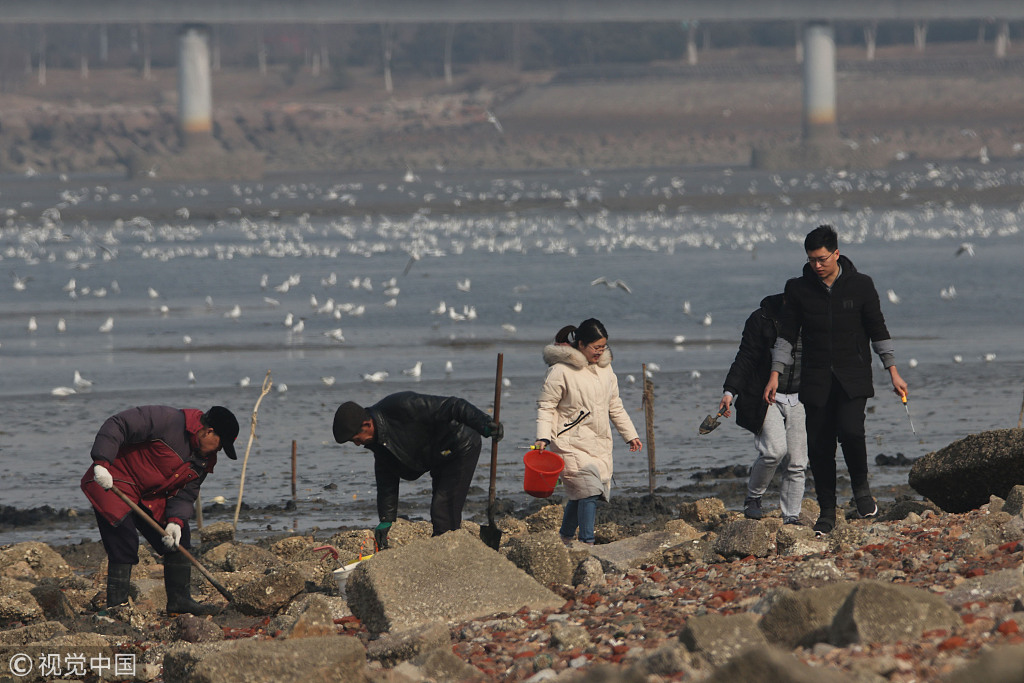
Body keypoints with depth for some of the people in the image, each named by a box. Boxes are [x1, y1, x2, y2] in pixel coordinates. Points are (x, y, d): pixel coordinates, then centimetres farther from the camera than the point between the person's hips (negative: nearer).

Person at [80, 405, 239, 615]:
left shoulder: (204, 461, 3)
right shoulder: (167, 420, -24)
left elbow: (185, 495, 1)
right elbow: (116, 425, -27)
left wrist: (175, 521, -19)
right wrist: (102, 463, -35)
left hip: (150, 498, 9)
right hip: (112, 485, -9)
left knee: (179, 539, 7)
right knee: (124, 544, -18)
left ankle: (178, 599, 17)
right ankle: (115, 607, -13)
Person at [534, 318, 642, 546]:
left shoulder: (605, 368, 12)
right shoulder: (561, 371, -9)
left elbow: (615, 406, 22)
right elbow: (546, 406, -7)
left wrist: (630, 435, 21)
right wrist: (543, 438, -18)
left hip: (600, 445, 7)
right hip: (571, 443, -7)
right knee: (588, 490, -18)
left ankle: (565, 538, 24)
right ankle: (587, 544, -18)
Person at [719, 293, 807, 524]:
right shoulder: (762, 319, -7)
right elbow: (745, 358, -8)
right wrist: (730, 391, -19)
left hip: (799, 400, 4)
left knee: (797, 463, -1)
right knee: (775, 449, -22)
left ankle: (791, 518, 7)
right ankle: (753, 498, 1)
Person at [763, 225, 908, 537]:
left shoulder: (860, 286, -1)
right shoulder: (799, 289, 2)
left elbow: (878, 330, 6)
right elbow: (787, 335, 7)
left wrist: (893, 372, 4)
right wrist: (775, 374, 0)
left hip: (853, 377, -2)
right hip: (816, 380, 2)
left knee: (850, 430, -23)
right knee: (819, 447, -1)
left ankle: (861, 488, 2)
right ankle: (827, 512, 10)